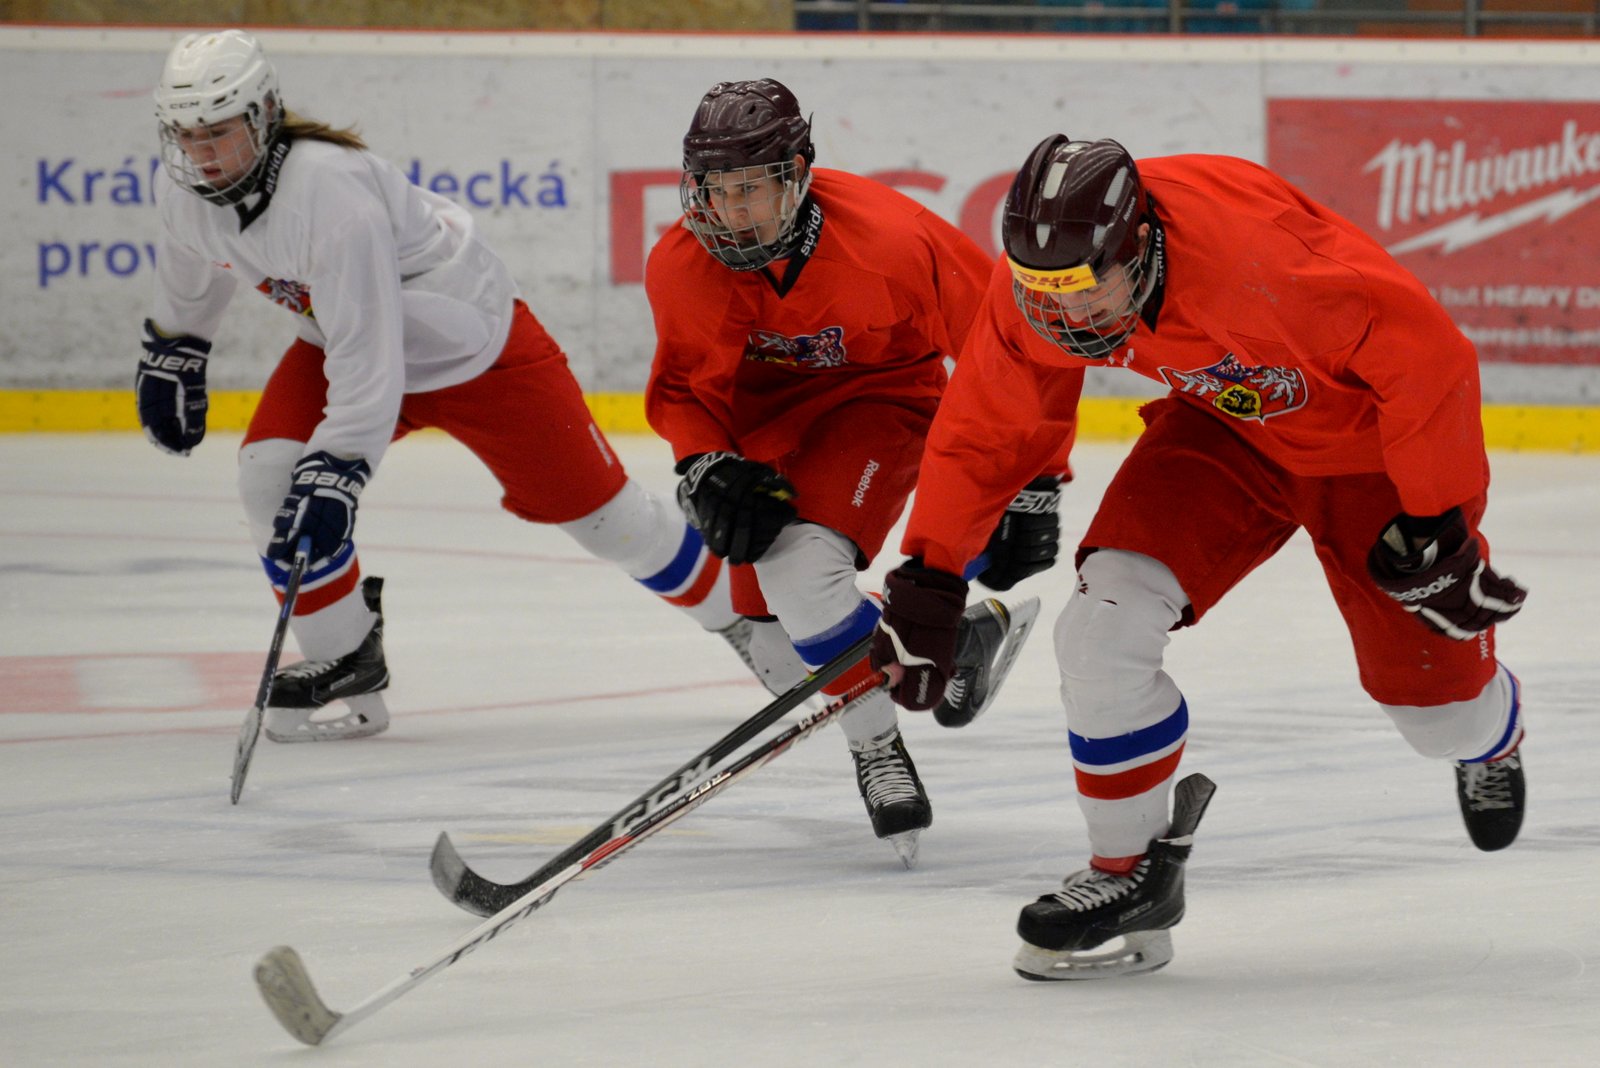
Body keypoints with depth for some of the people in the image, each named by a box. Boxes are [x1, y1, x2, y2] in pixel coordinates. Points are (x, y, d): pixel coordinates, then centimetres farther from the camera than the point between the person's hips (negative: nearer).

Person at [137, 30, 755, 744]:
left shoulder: (331, 189, -39)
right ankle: (345, 665, -3)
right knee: (270, 474, -16)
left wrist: (336, 472, -42)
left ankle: (739, 613, 23)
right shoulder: (188, 191, -15)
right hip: (342, 335, 7)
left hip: (473, 337, -7)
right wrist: (171, 355, 23)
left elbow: (369, 355, -40)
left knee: (596, 508, 0)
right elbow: (191, 274, 12)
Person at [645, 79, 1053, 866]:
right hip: (763, 412, 5)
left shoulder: (888, 240, -30)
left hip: (878, 394, -5)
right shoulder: (682, 267, -20)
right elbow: (684, 389, -7)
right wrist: (708, 469, -28)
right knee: (781, 653, 3)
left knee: (802, 570, -31)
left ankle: (878, 748, -12)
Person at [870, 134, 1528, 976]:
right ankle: (1132, 870, 3)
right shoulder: (1036, 290, -24)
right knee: (1105, 626, -18)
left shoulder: (1258, 257, -43)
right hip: (1227, 424, 4)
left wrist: (1434, 521, -27)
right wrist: (927, 579, -8)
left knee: (1439, 708, 5)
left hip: (1369, 429, -4)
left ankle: (1490, 737, 46)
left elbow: (1427, 354, -33)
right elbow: (986, 426, -7)